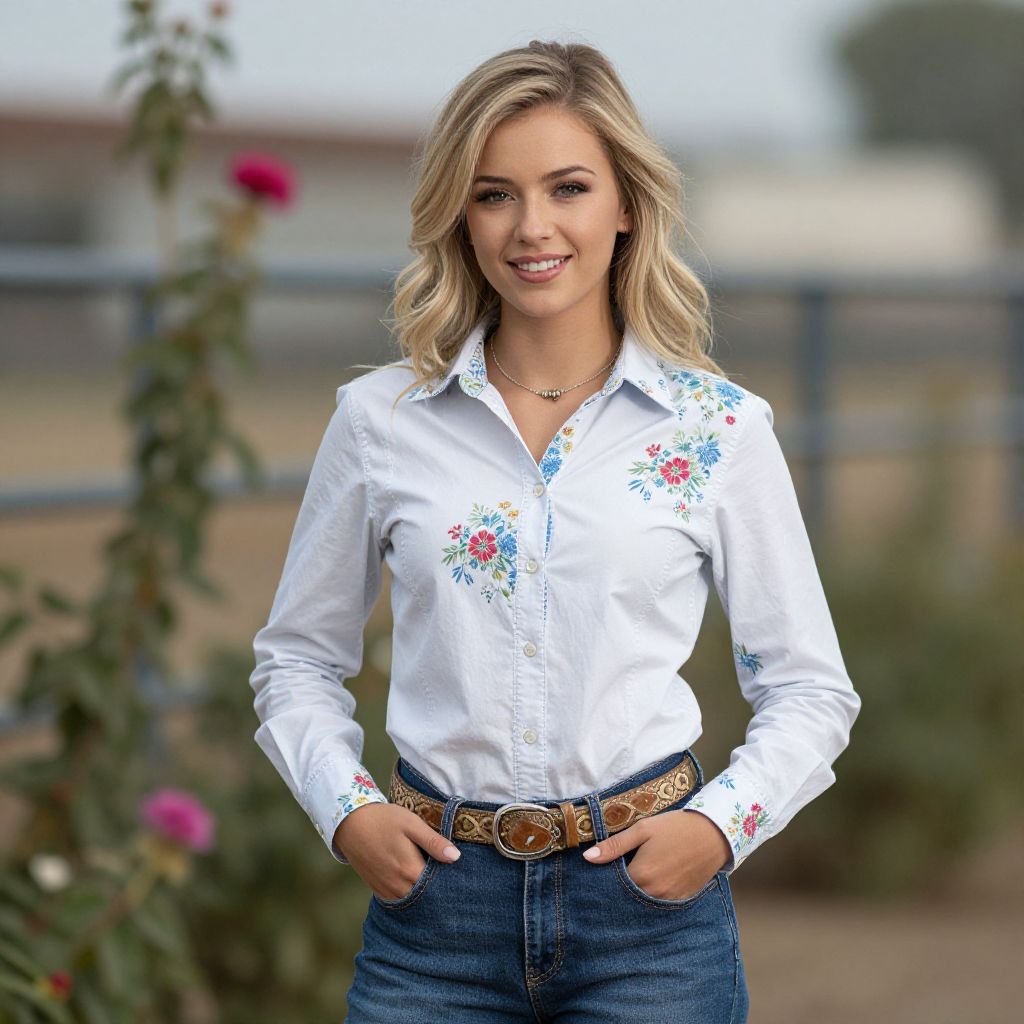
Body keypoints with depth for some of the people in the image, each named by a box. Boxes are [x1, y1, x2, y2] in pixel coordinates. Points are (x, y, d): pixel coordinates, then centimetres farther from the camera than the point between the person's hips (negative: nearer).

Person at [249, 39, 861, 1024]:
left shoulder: (721, 427, 0)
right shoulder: (378, 418, 3)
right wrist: (346, 810, -3)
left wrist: (722, 826, -9)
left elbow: (808, 688, 6)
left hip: (649, 904, -1)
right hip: (434, 897, 1)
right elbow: (298, 657, 13)